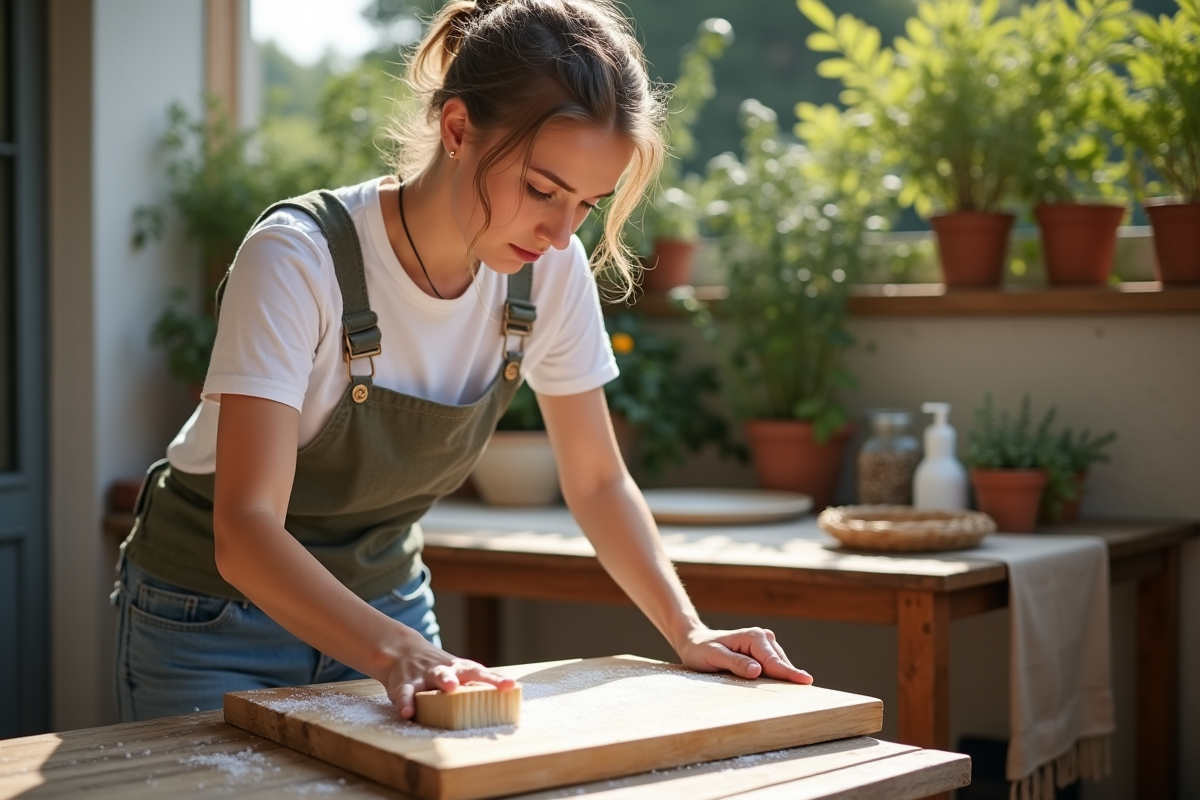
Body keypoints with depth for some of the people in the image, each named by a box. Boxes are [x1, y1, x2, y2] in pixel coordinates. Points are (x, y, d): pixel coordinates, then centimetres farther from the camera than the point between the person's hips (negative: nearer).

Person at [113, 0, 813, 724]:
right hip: (217, 621, -4)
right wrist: (396, 653, -51)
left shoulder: (553, 270, -14)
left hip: (385, 602, 4)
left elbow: (597, 480, -2)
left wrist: (688, 631, -15)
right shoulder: (298, 260, -30)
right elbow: (245, 529, -36)